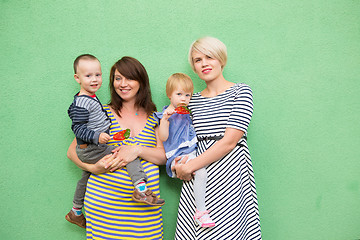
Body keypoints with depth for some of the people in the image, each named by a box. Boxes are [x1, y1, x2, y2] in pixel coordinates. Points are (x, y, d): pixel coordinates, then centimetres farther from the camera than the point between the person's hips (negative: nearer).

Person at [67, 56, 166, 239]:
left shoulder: (154, 118, 9)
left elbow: (164, 157, 3)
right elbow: (72, 151, 8)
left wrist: (138, 150, -14)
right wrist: (93, 168, -10)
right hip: (104, 199, -1)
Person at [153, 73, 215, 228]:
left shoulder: (186, 113, 19)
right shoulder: (166, 114, 0)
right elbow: (163, 137, -12)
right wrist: (165, 118, -21)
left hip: (193, 152, 8)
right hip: (178, 156, -8)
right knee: (201, 171, -28)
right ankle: (201, 211, -20)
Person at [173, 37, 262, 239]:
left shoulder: (241, 91, -2)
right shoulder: (192, 100, 12)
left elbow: (229, 141, -11)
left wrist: (190, 166, -11)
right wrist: (180, 164, -3)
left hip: (230, 178, -4)